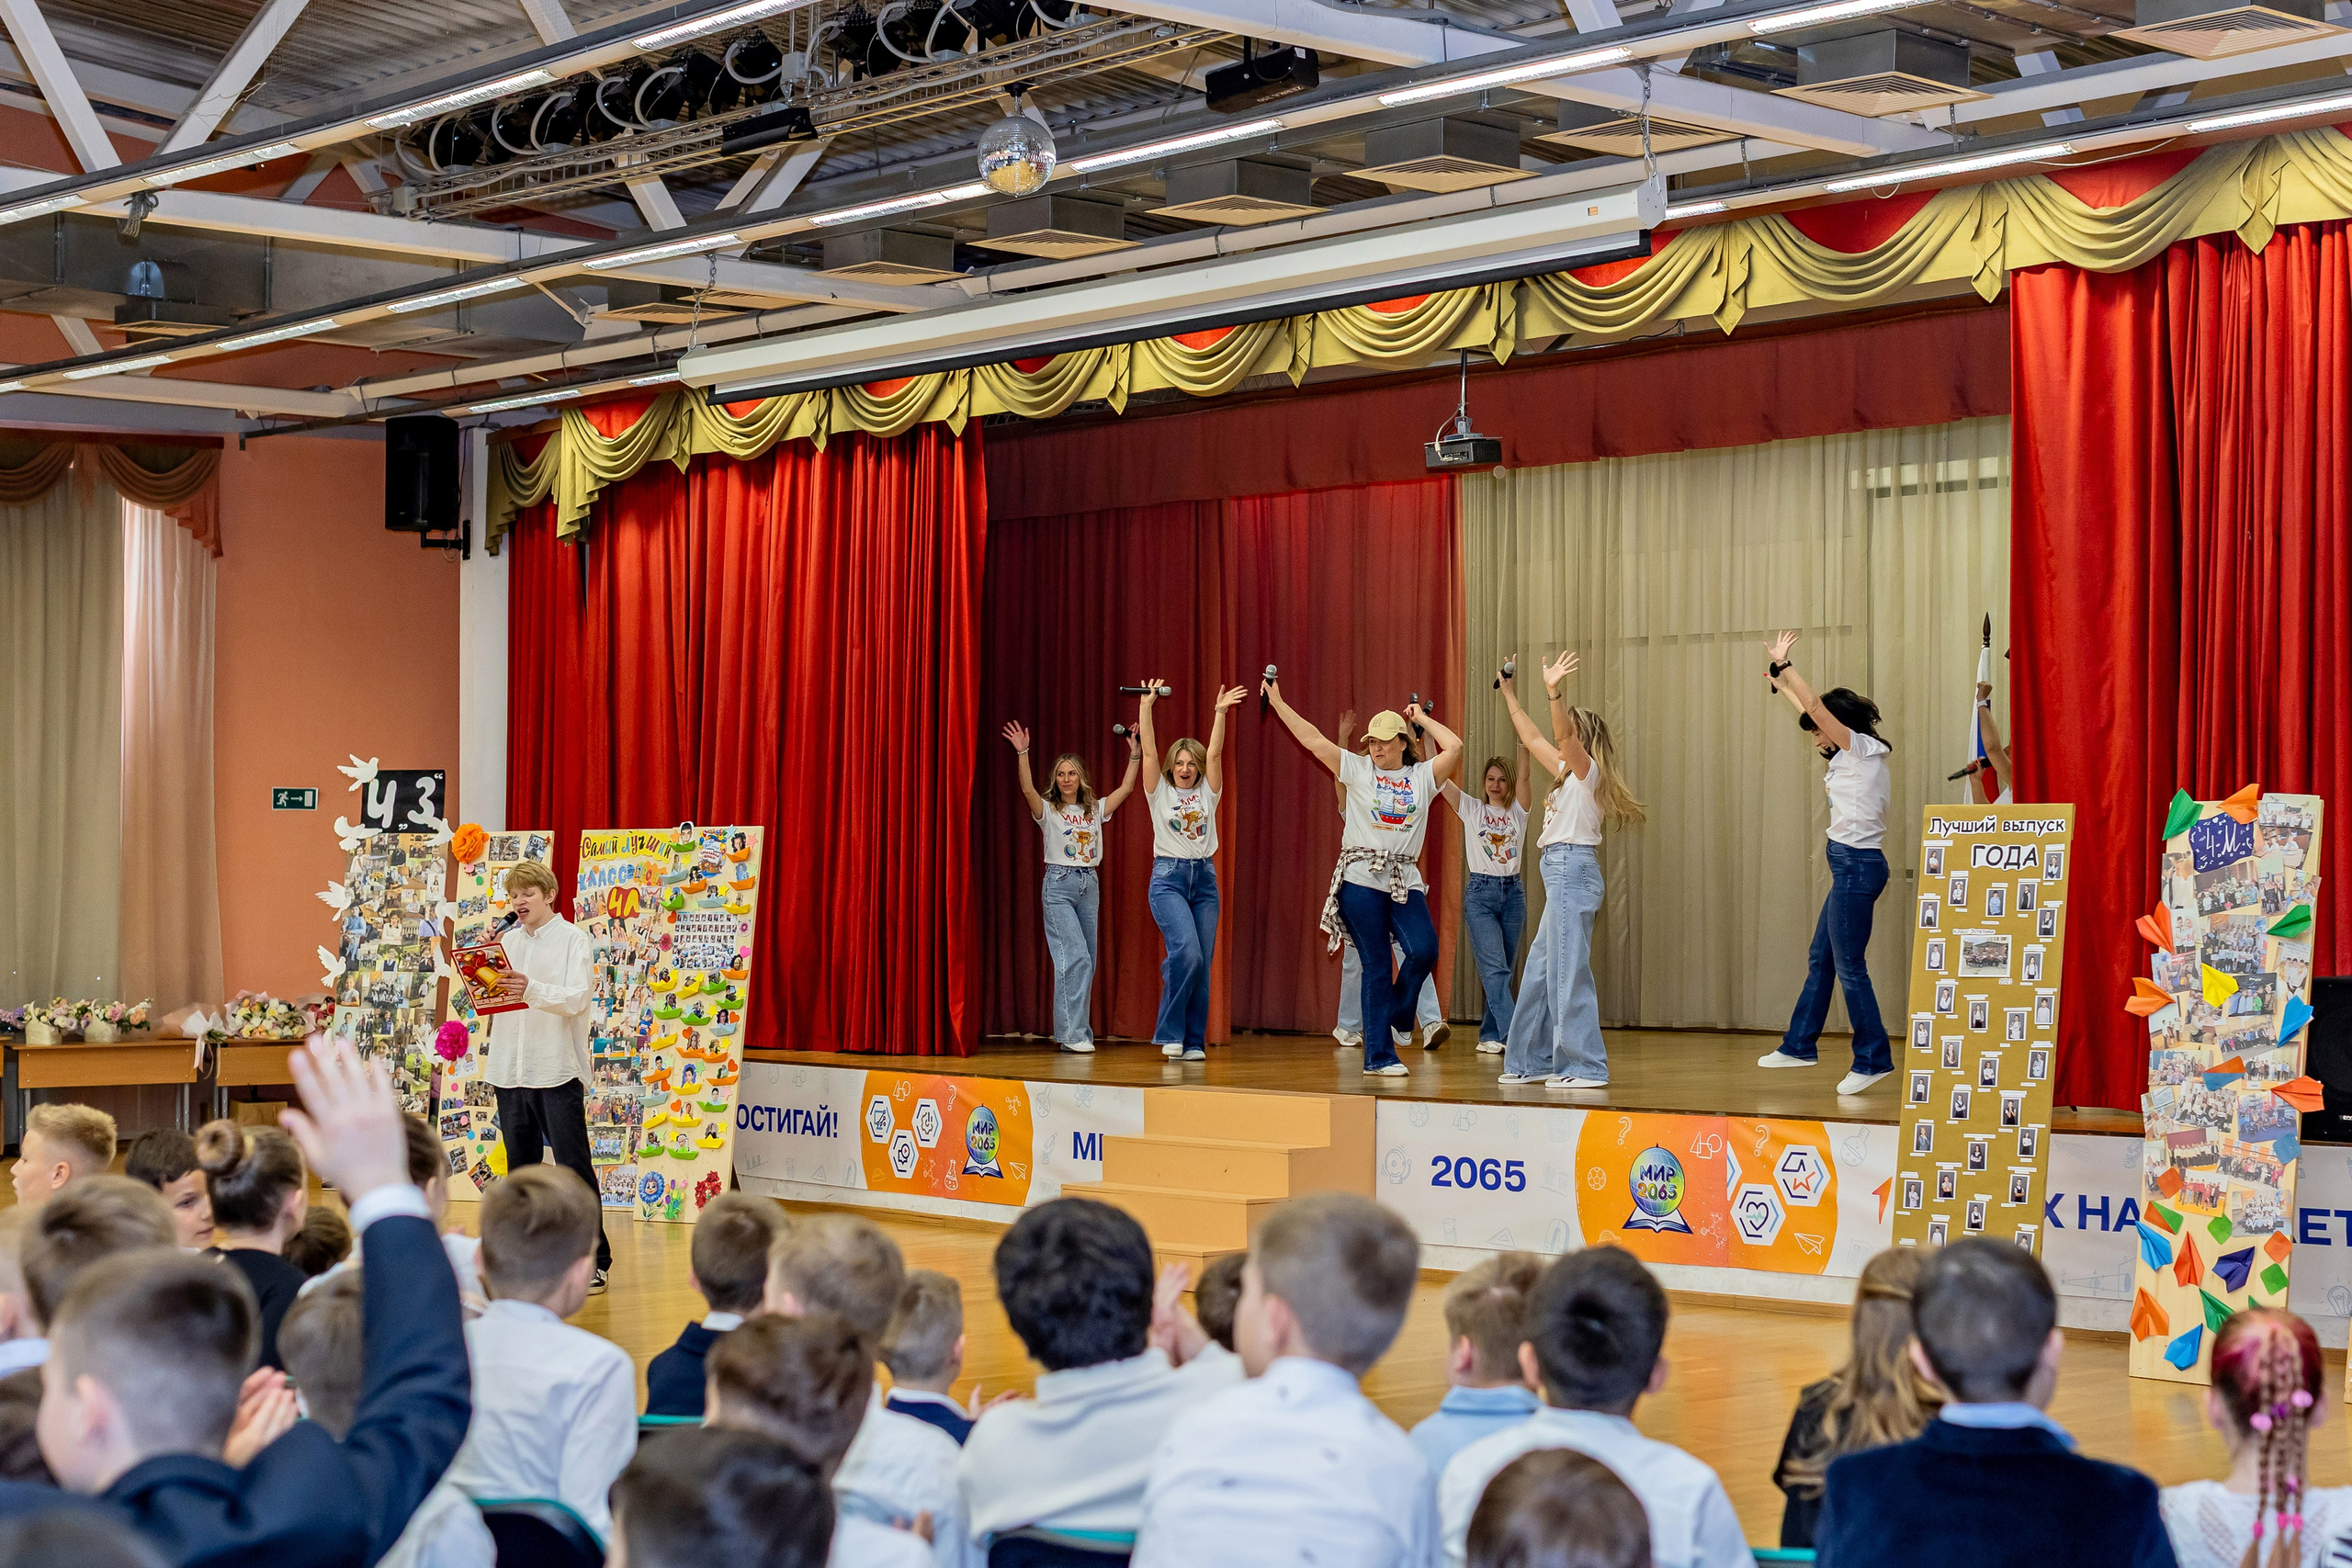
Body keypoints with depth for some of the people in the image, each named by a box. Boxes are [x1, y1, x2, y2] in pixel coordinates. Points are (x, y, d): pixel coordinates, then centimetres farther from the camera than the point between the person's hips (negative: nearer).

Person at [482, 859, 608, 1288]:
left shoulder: (573, 939, -2)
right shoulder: (507, 940, 14)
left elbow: (578, 998, -14)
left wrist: (532, 989, -31)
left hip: (558, 1071, -5)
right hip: (510, 1070, 6)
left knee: (574, 1168, -5)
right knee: (520, 1168, 11)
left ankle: (595, 1261, -2)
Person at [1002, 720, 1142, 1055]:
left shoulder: (1095, 810, 12)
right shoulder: (1048, 811, -1)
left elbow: (1127, 788, 8)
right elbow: (1028, 790, -19)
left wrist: (1135, 754, 1)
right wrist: (1023, 753, -28)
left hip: (1089, 885, 5)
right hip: (1059, 885, -5)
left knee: (1086, 961, 4)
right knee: (1075, 957, -16)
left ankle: (1073, 1031, 11)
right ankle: (1073, 1033, -17)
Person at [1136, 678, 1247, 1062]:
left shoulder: (1207, 794, 10)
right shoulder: (1160, 793, 5)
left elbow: (1214, 754, -2)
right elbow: (1149, 751, -4)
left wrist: (1220, 713, -12)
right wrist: (1145, 707, -9)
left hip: (1205, 878, 3)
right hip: (1168, 877, -3)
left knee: (1202, 962, 0)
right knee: (1187, 951, -22)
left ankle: (1193, 1042, 5)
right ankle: (1170, 1032, -11)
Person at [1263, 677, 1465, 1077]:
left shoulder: (1422, 776, 10)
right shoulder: (1357, 769, 6)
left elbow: (1455, 747, -1)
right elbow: (1312, 739, 2)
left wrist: (1423, 719, 10)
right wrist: (1277, 702, -1)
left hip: (1405, 879, 2)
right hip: (1361, 878, -2)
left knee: (1424, 949, -17)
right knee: (1376, 966, -1)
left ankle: (1396, 1015, 12)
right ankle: (1379, 1056, 4)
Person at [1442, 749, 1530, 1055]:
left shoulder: (1518, 812, 9)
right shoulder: (1472, 810, 7)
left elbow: (1523, 779, -8)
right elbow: (1439, 778, 0)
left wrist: (1524, 750, -24)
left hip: (1513, 893, 3)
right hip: (1480, 894, -3)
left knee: (1503, 969, 4)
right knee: (1494, 967, -13)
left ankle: (1489, 1036, 10)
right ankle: (1511, 1034, -22)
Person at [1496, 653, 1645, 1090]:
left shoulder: (1587, 770, -6)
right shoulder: (1569, 772, 19)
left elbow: (1565, 734, -26)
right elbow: (1532, 738, 29)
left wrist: (1553, 693, -39)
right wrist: (1510, 694, 30)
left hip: (1573, 869, -10)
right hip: (1561, 872, 10)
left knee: (1569, 971, -12)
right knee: (1540, 969, 14)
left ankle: (1586, 1067, -12)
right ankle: (1534, 1061, 20)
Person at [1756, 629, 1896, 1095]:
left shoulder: (1861, 748, -11)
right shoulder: (1856, 755, 14)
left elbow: (1815, 705, -16)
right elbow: (1813, 712, 28)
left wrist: (1784, 664, -8)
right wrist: (1781, 682, 35)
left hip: (1857, 864, -10)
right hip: (1850, 864, 10)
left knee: (1849, 967, -6)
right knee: (1820, 959, 17)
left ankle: (1873, 1059, -2)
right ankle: (1800, 1045, 26)